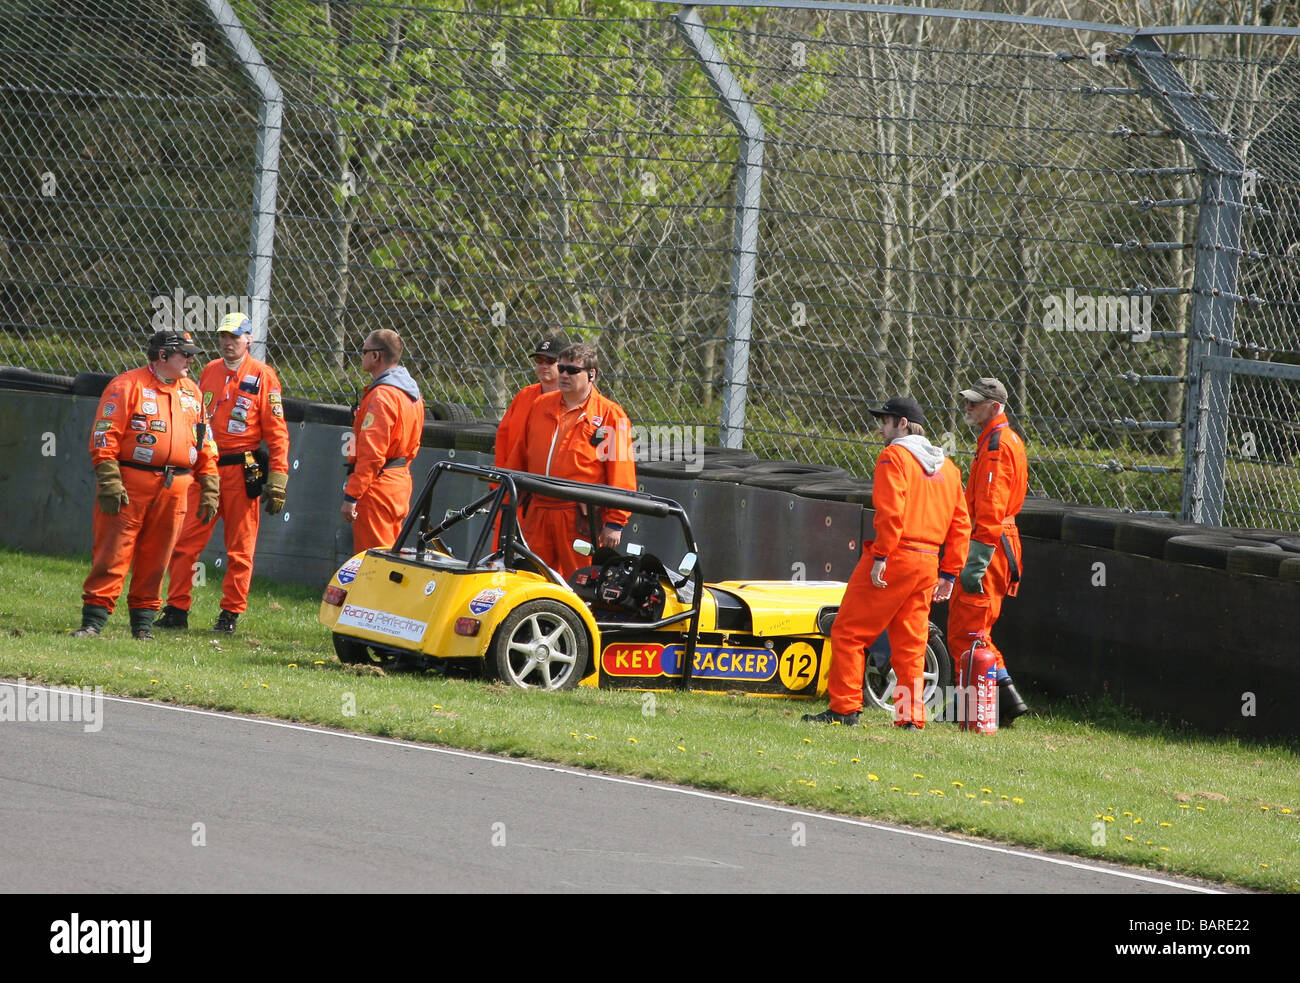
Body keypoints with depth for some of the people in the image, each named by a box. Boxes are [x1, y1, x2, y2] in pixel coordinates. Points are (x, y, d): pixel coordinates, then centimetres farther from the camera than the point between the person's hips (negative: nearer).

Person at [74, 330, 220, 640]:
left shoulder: (192, 393, 17)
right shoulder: (127, 386, -3)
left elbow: (205, 445, 20)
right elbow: (105, 436, -9)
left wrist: (209, 488, 13)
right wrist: (109, 482, -17)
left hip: (174, 489, 5)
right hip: (130, 485, -5)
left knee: (155, 560, 7)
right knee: (112, 555, -7)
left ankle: (143, 622, 15)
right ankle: (93, 620, -7)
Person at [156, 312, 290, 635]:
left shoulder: (262, 376, -1)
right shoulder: (209, 372, 13)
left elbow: (276, 431, -4)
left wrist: (277, 480, -10)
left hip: (241, 473, -4)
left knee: (240, 549, 1)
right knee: (185, 542, -1)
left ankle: (231, 614, 8)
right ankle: (176, 611, 4)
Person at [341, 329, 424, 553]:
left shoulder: (381, 396, -17)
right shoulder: (412, 393, 13)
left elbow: (371, 453, -22)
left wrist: (351, 496, -22)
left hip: (377, 488, -10)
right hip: (401, 482, 10)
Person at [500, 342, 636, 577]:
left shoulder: (610, 415, -2)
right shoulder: (541, 406, 14)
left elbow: (621, 475, -5)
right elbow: (517, 457, 20)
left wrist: (615, 523, -9)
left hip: (579, 519, -5)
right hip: (538, 513, 5)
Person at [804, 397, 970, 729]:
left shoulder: (894, 456, -5)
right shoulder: (947, 467, 18)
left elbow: (890, 511, -18)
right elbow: (960, 524, 15)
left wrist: (880, 557, -19)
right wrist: (948, 573, 16)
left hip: (894, 556, -7)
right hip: (928, 563, 7)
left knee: (849, 632, -1)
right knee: (910, 642, 10)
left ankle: (844, 708, -5)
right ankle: (911, 716, 5)